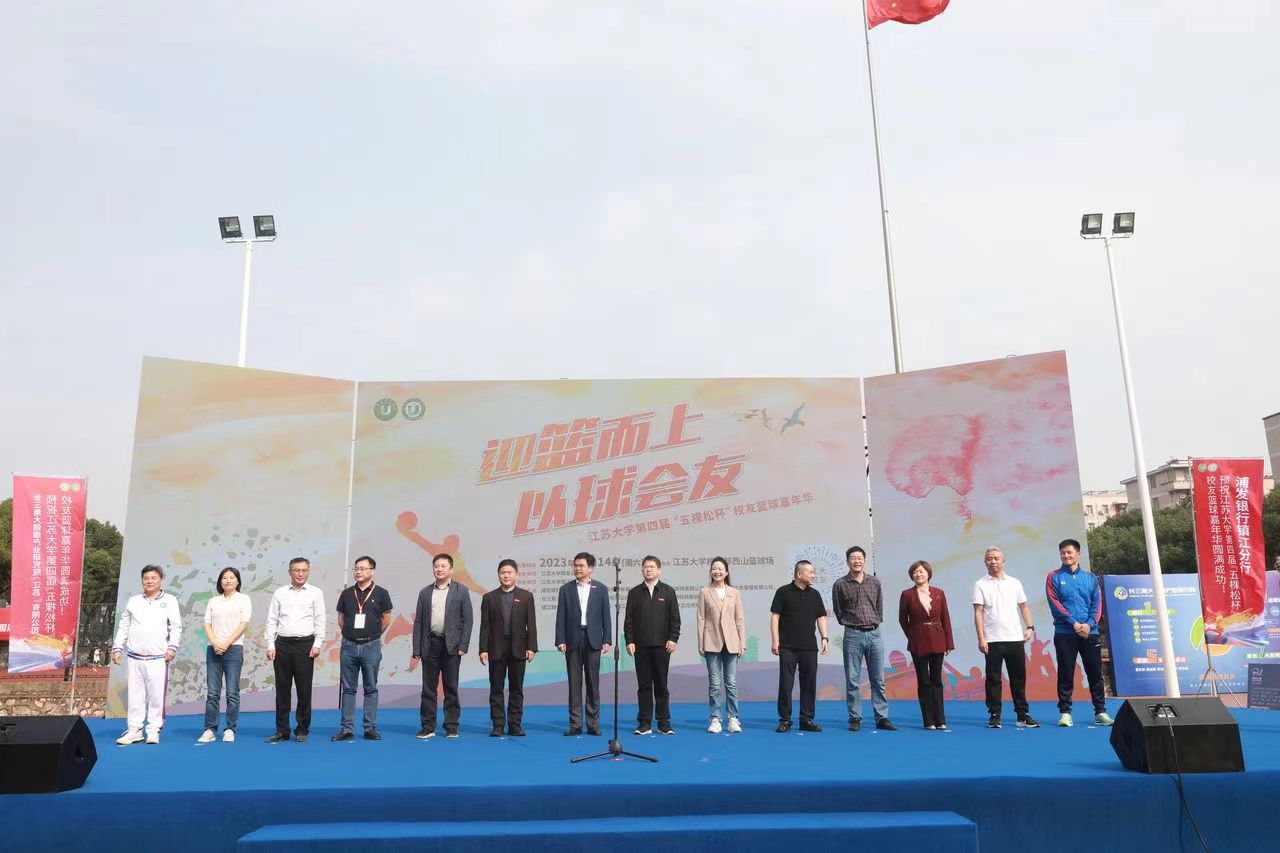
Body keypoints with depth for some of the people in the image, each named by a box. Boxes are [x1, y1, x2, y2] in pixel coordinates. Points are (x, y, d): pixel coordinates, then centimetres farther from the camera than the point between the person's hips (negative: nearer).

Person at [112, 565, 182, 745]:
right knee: (135, 695, 4)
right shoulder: (133, 601, 13)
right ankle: (134, 730, 12)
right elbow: (124, 626, 14)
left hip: (158, 658, -2)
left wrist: (172, 647, -9)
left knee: (156, 695, -3)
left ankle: (153, 731, 5)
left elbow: (176, 627, 2)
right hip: (135, 657, 2)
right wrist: (117, 648, 7)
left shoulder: (169, 601, 6)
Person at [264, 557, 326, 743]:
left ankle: (303, 730, 12)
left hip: (305, 644, -2)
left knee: (304, 689, 1)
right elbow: (272, 621, 8)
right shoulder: (280, 593, 10)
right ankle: (282, 731, 13)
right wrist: (270, 645, 0)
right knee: (282, 689, 5)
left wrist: (317, 643, -7)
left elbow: (320, 620, 2)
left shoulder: (315, 593, 5)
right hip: (282, 644, 2)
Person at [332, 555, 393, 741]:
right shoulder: (347, 593, 5)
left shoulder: (381, 593, -2)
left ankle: (370, 728, 11)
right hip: (349, 645, 2)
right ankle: (347, 728, 12)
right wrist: (349, 633, 9)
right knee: (348, 689, 7)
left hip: (371, 646, -2)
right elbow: (341, 617, 15)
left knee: (371, 688, 5)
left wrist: (373, 635, 7)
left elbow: (386, 618, 5)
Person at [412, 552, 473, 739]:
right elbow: (418, 622, 8)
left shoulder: (461, 591, 2)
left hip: (451, 645, -2)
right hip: (430, 645, 2)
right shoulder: (425, 592, 10)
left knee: (451, 688, 3)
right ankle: (428, 727, 13)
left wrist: (463, 645, -9)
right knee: (428, 688, 5)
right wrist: (416, 649, 2)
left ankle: (451, 727, 11)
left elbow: (467, 620, -1)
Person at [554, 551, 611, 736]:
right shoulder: (566, 589, 6)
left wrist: (607, 640, -3)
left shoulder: (601, 589, 6)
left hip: (593, 640, 0)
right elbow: (561, 617, 3)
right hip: (572, 641, 0)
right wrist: (560, 640, -5)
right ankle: (575, 724, 8)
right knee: (574, 683, 3)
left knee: (593, 683, 4)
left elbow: (606, 616, 4)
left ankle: (593, 724, 10)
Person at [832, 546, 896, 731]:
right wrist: (850, 624, 8)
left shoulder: (875, 582, 7)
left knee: (878, 680, 5)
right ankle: (855, 719, 8)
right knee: (853, 681, 1)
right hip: (853, 636, -2)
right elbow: (838, 611, 8)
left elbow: (880, 607, 16)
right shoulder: (840, 584, -2)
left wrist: (875, 622, 12)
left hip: (875, 634, 3)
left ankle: (882, 718, 11)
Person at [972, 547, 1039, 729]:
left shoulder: (1014, 583, 9)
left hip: (1015, 638, 3)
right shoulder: (981, 585, 0)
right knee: (993, 679, 2)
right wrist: (981, 638, -10)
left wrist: (1029, 627, 1)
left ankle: (1023, 715, 15)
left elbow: (1024, 606, 15)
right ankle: (994, 716, 9)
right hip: (992, 640, -3)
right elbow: (978, 613, -4)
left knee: (1019, 678, 7)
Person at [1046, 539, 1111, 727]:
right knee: (1066, 675, 0)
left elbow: (1097, 604, 4)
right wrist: (1074, 623, -14)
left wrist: (1089, 624, -12)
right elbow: (1055, 604, -5)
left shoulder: (1091, 577, 11)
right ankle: (1065, 712, 4)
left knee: (1095, 674, 5)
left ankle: (1100, 712, 13)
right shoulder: (1054, 577, 3)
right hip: (1064, 634, -2)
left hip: (1090, 633, 2)